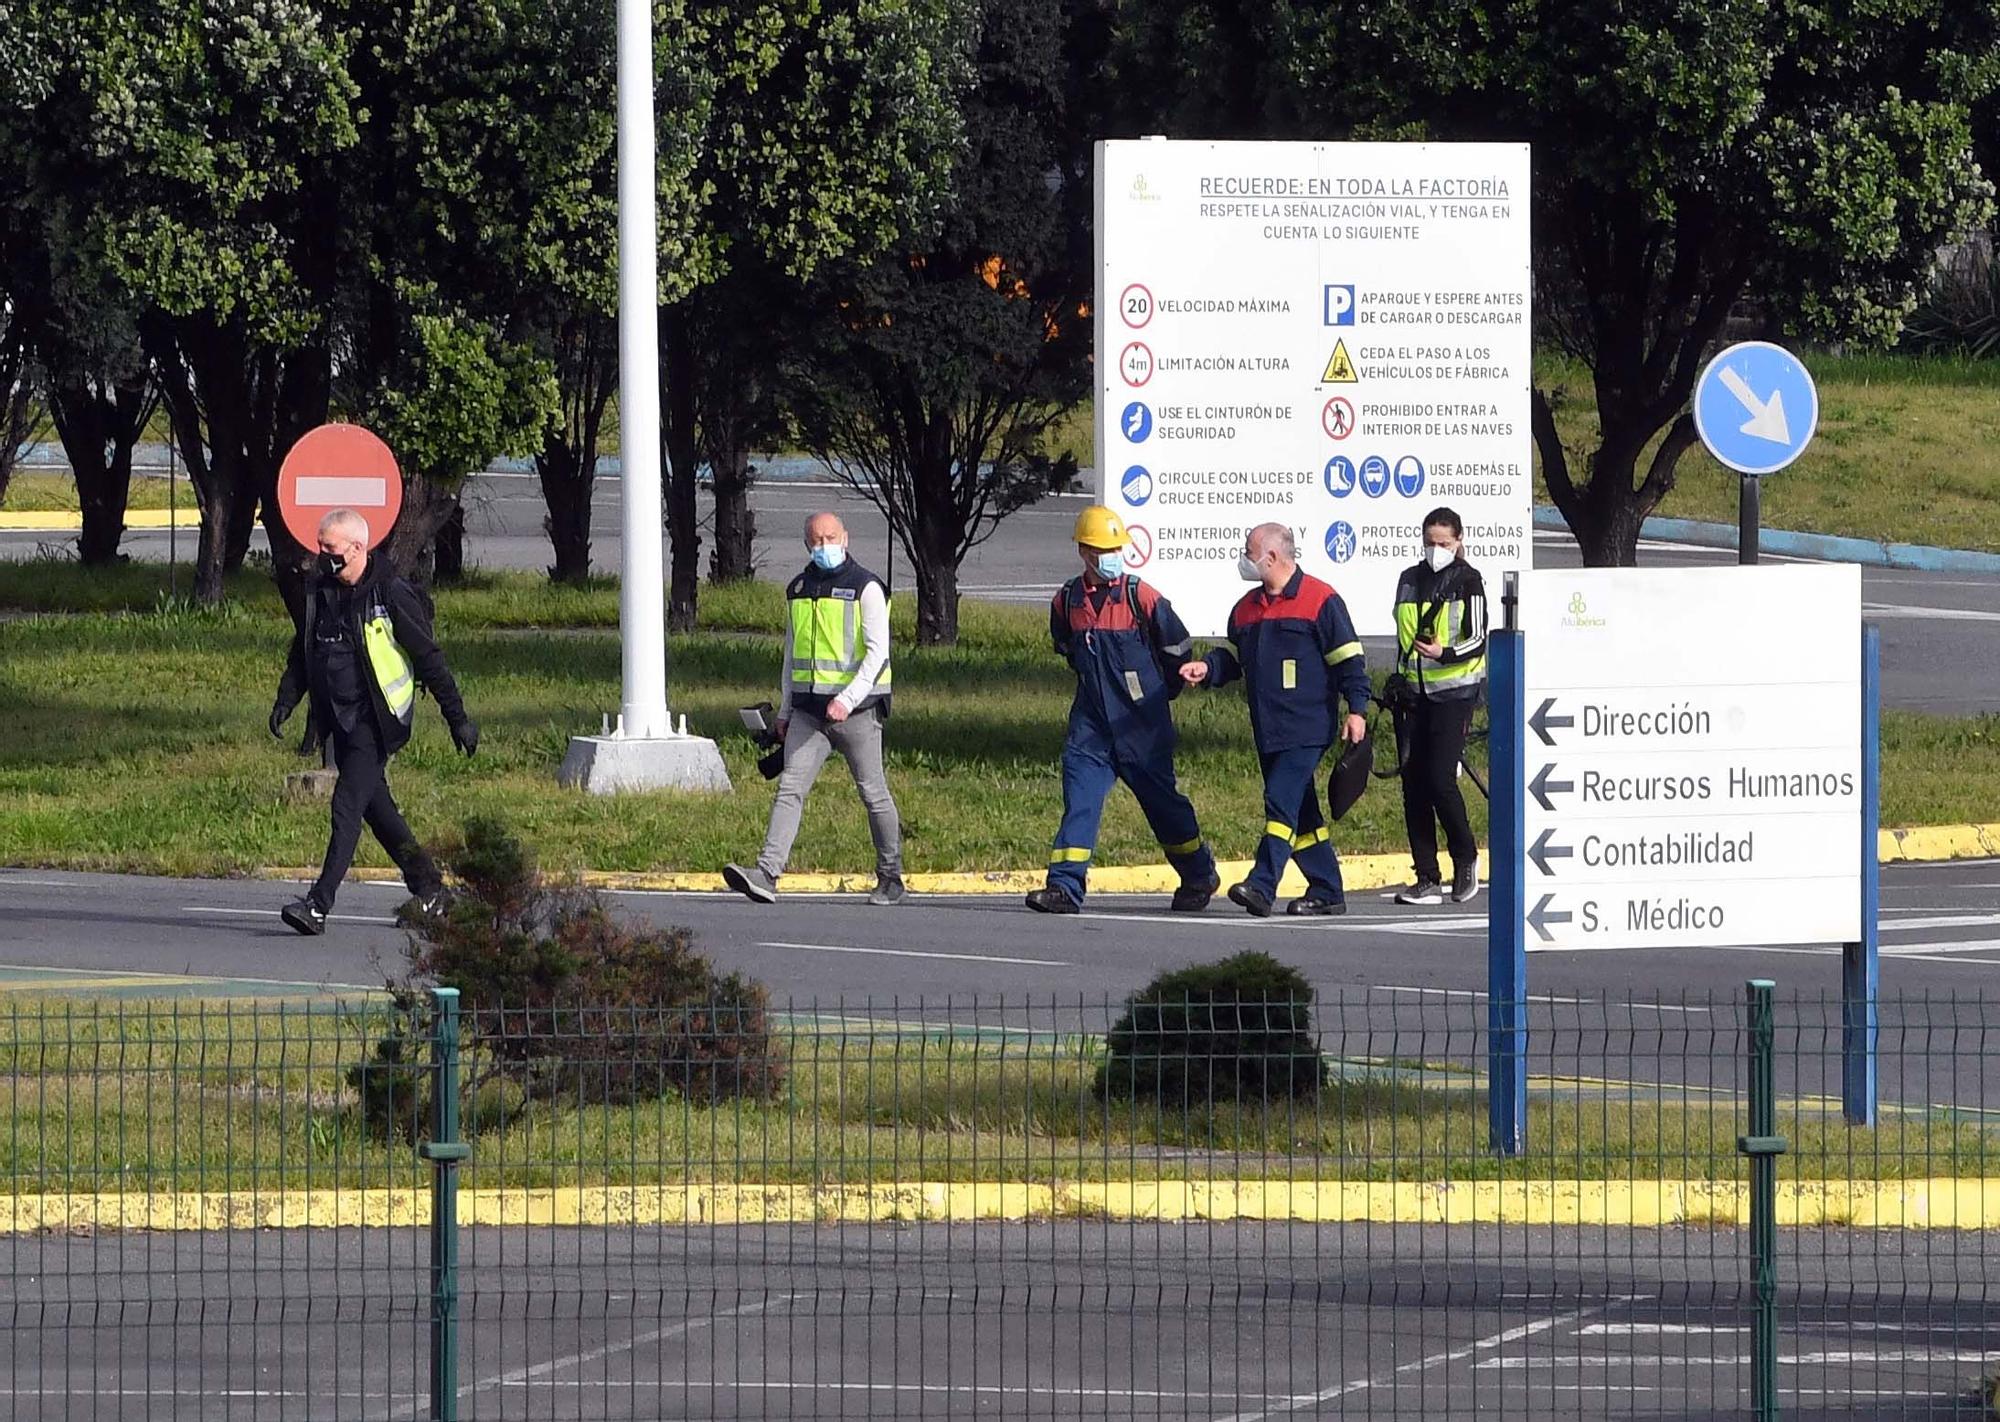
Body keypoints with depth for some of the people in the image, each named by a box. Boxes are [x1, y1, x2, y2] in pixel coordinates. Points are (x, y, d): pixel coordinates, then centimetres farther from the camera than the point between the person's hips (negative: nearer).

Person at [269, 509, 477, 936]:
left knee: (347, 807, -14)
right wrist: (285, 700, 4)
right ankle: (427, 888, 29)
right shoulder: (320, 591, 7)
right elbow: (302, 655, 18)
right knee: (375, 806, 15)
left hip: (376, 720, -8)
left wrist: (458, 719, -8)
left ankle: (318, 905, -19)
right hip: (339, 719, 8)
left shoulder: (391, 596, -13)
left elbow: (429, 659, -10)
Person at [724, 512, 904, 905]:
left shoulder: (866, 588, -6)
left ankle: (891, 878, 18)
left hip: (857, 710, -5)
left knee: (873, 792, 5)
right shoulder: (798, 589, 13)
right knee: (790, 788, -8)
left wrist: (848, 699, -24)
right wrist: (784, 711, 20)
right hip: (808, 710, 5)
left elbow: (878, 652, -13)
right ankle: (766, 876, -19)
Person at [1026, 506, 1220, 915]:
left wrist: (1159, 693, 13)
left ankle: (1199, 877, 26)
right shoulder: (1067, 601, 2)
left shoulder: (1141, 597, -10)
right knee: (1079, 798, -9)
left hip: (1140, 724, -3)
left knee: (1162, 800, 8)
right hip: (1091, 723, 3)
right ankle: (1065, 887, -12)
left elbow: (1178, 646, 2)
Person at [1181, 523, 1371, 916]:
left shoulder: (1320, 600, -7)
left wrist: (1356, 709, -12)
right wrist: (1207, 669, 2)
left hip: (1307, 728, -8)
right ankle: (1327, 892, 19)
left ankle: (1262, 887, -24)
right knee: (1301, 813, 11)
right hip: (1268, 730, 8)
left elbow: (1348, 658, -7)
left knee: (1282, 802, -17)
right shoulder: (1247, 608, 15)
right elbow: (1233, 656, 23)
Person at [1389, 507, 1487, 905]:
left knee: (1440, 778, -13)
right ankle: (1427, 879, 4)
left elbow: (1477, 640, -8)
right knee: (1414, 783, 0)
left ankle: (1466, 858, 10)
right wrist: (1397, 684, 21)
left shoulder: (1468, 581, -3)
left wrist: (1445, 654, -25)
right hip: (1413, 693, 6)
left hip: (1453, 692, -6)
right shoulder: (1410, 581, 14)